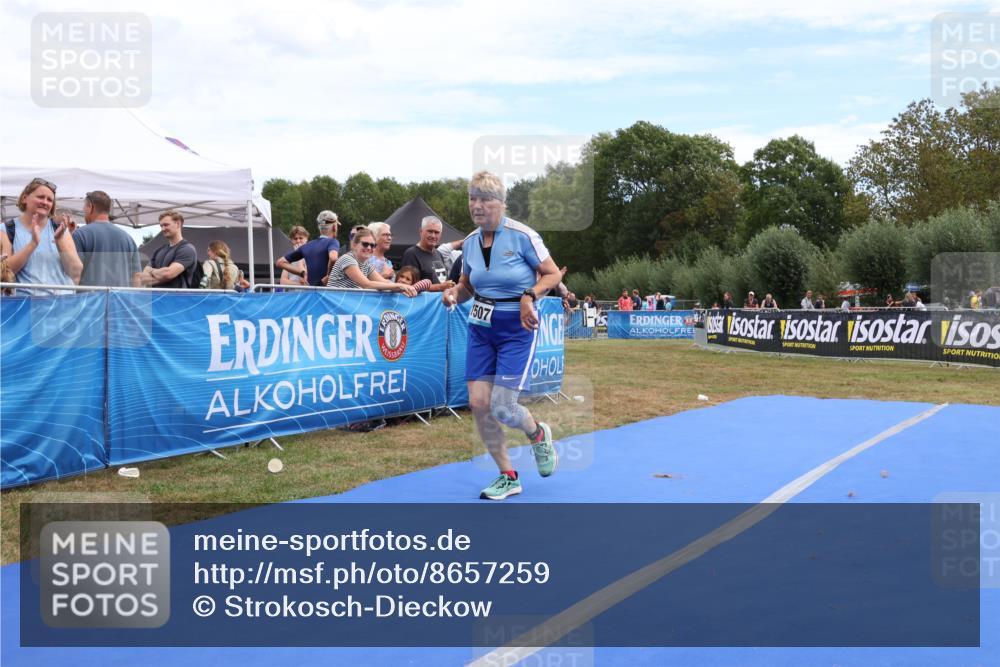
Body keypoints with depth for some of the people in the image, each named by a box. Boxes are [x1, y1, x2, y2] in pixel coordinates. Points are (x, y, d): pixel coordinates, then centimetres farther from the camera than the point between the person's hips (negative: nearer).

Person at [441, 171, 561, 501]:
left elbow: (552, 273, -7)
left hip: (517, 328, -5)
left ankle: (538, 435, 28)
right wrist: (454, 293, -6)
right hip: (481, 326, 6)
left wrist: (530, 295, -24)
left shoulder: (522, 235, -13)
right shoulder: (470, 242, 4)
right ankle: (508, 477, 15)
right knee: (478, 403, -2)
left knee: (501, 407, -9)